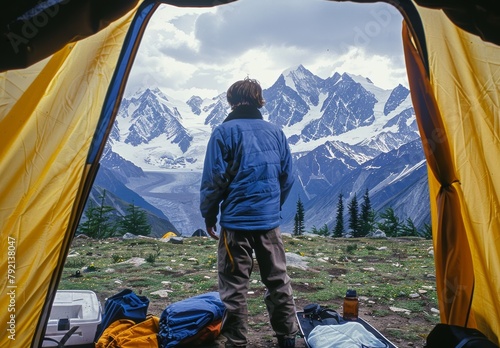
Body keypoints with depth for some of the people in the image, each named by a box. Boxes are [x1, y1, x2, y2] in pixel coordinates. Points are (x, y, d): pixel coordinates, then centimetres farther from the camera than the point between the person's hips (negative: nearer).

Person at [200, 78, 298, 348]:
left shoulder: (224, 132, -7)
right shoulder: (276, 132, 7)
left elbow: (214, 179, -10)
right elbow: (287, 178, 11)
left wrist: (208, 214, 3)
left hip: (236, 221, -5)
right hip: (270, 220, 5)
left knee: (234, 287, 6)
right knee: (278, 280, 17)